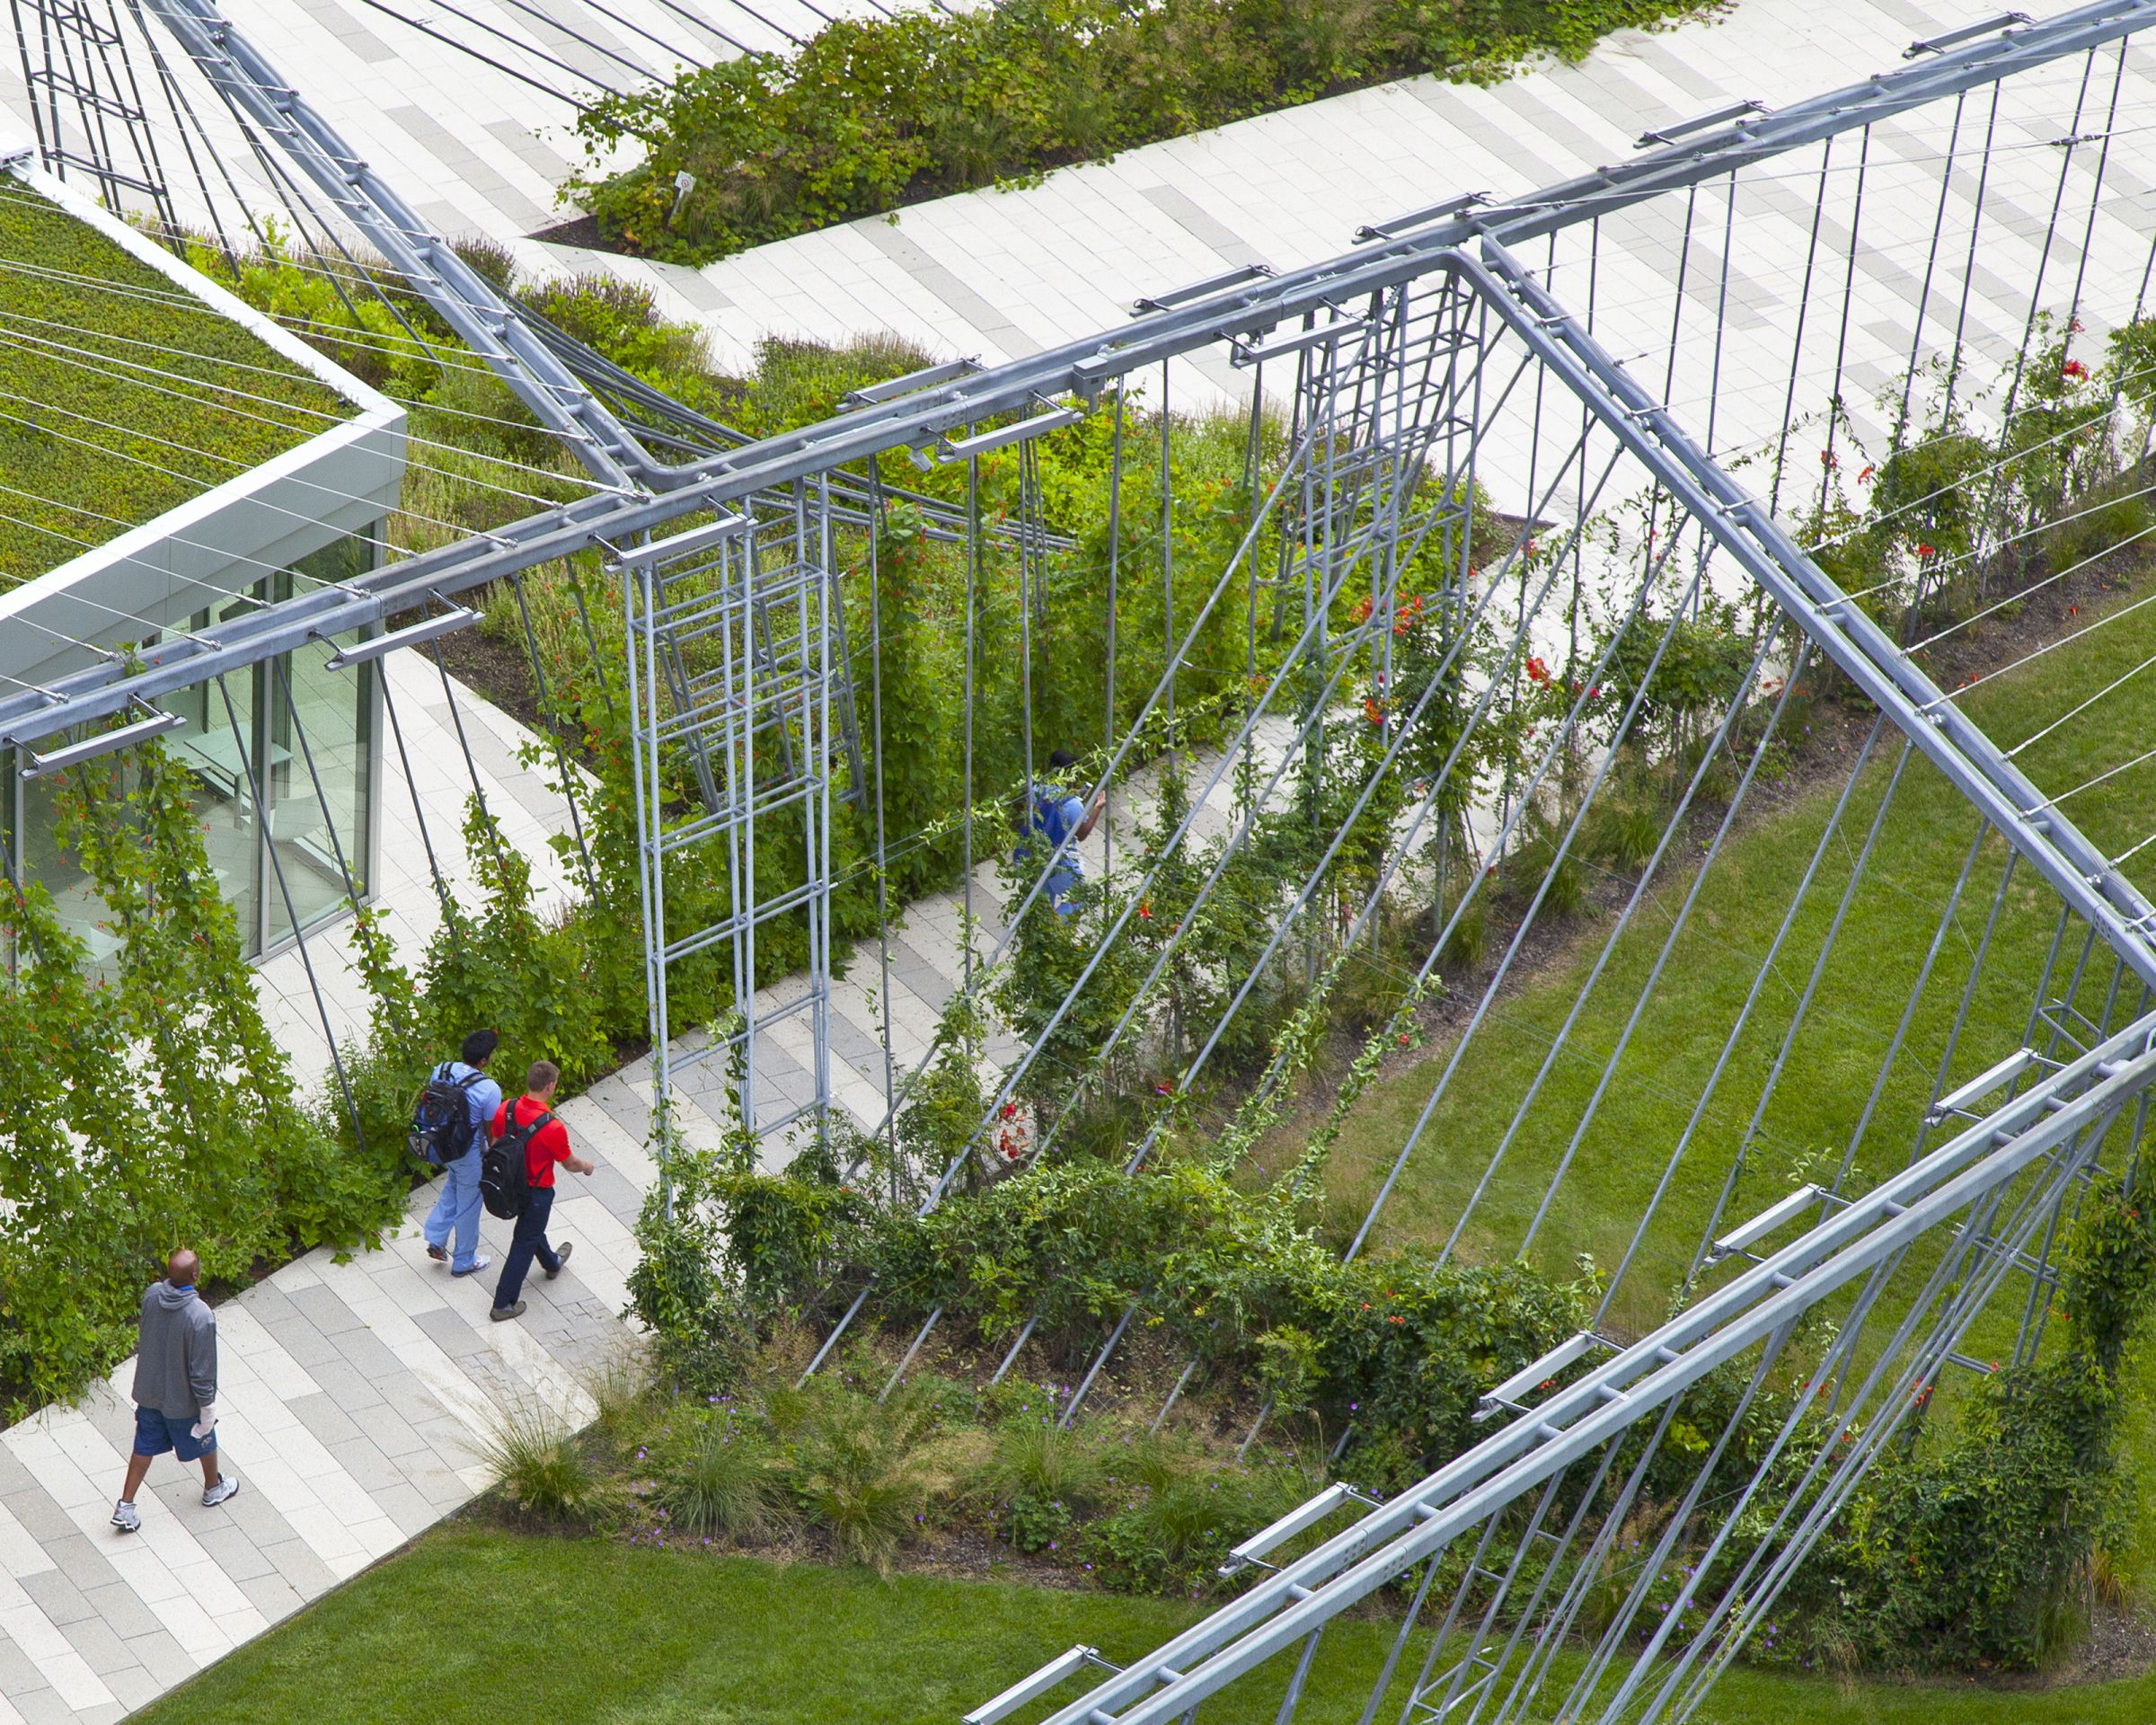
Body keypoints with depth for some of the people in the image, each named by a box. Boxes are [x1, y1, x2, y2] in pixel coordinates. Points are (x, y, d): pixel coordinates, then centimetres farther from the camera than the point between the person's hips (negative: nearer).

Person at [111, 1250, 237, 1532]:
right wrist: (208, 1407, -12)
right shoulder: (201, 1317, -34)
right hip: (182, 1400, -4)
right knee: (204, 1442, 24)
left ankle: (124, 1508, 26)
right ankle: (213, 1488, 48)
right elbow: (202, 1371, -26)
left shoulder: (152, 1295, -17)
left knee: (144, 1446, 22)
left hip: (148, 1390, 4)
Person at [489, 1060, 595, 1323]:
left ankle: (551, 1263, 59)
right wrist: (587, 1167, 8)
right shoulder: (553, 1127, -31)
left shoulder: (506, 1110, -15)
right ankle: (503, 1304, 14)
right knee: (524, 1244, 8)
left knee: (531, 1228, 31)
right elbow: (569, 1163, -15)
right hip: (537, 1191, -7)